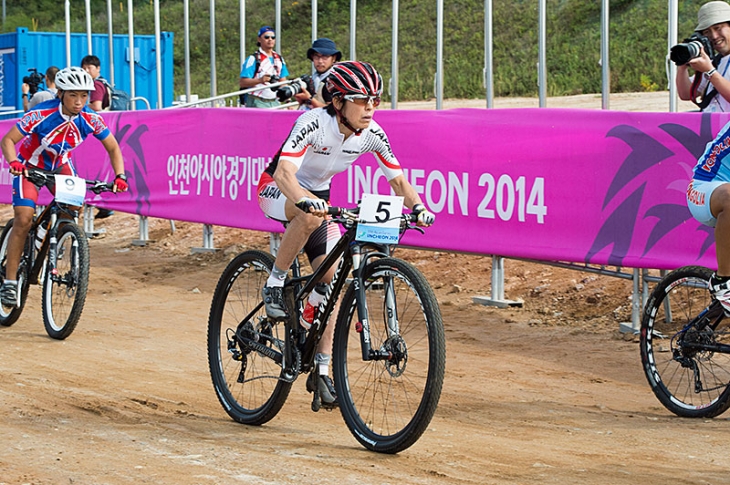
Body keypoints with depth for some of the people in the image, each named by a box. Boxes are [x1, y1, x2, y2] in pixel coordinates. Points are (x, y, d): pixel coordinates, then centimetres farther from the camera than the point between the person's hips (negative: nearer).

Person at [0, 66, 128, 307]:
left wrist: (120, 175, -23)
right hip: (30, 165, -4)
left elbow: (113, 147, -8)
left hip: (59, 165, 4)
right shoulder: (41, 115, -31)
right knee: (23, 220, -16)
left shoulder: (90, 119, -21)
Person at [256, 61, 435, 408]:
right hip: (277, 191, -5)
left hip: (318, 196, 5)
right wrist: (306, 200, -61)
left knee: (330, 278, -5)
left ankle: (321, 372, 4)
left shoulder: (372, 134, -16)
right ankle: (275, 284, -18)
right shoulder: (313, 123, -31)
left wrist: (417, 207, -28)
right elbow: (284, 171, -42)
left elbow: (398, 180, -8)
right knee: (310, 215, -40)